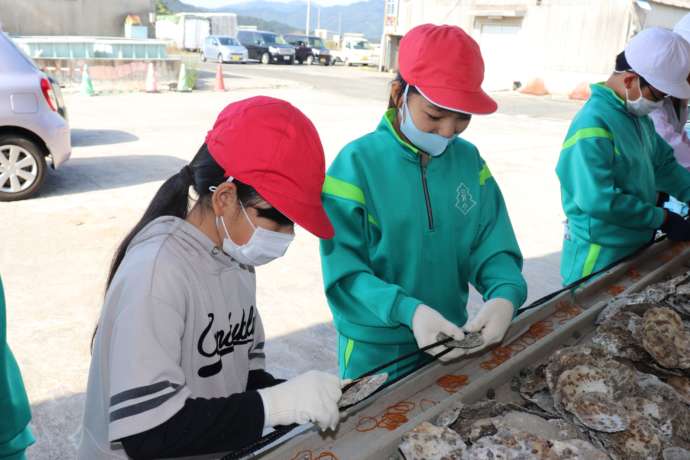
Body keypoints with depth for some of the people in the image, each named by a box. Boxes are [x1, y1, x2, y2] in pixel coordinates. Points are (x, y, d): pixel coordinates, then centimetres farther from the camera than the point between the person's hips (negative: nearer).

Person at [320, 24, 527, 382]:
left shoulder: (469, 160, -2)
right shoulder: (358, 162, -17)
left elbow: (492, 247, -1)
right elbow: (344, 271, -18)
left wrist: (506, 294, -22)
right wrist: (407, 311, -33)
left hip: (452, 341, 5)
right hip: (376, 351, -4)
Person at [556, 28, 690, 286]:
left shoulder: (638, 116, 6)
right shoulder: (594, 124, -24)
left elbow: (664, 164, 17)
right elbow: (599, 200, -28)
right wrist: (663, 219, -19)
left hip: (636, 248, 9)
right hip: (600, 257, -9)